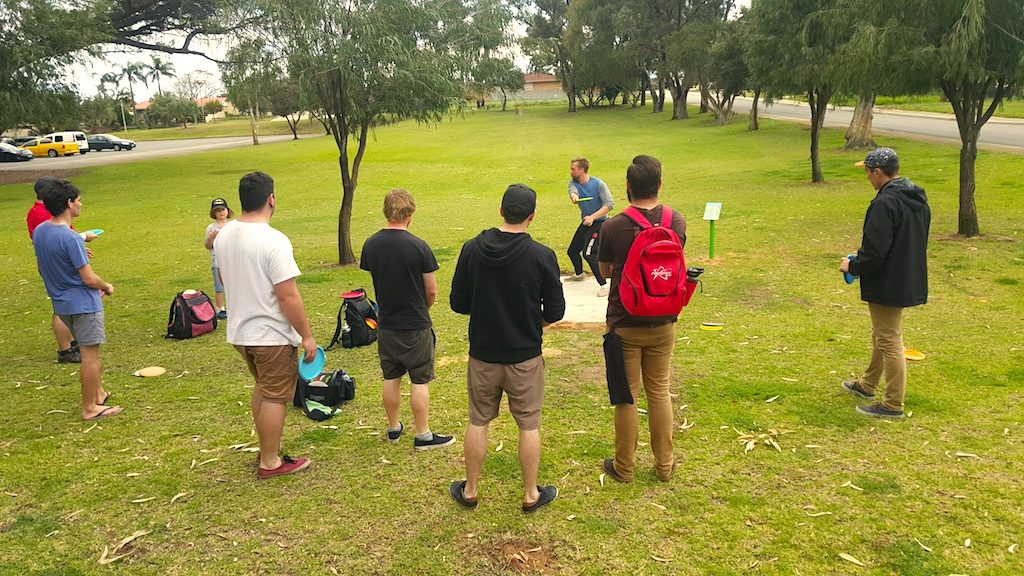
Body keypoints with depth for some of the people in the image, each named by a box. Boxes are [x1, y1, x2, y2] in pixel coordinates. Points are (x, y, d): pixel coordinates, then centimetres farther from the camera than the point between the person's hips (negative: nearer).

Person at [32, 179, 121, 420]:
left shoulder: (39, 232, 3)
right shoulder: (71, 238, -23)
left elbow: (44, 267, 14)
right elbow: (89, 278, -21)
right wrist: (107, 286, -1)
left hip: (61, 302, 9)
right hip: (83, 303, -9)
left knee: (89, 351, 23)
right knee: (90, 355, 1)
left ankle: (98, 393, 35)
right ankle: (90, 408, 10)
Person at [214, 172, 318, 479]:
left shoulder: (223, 235, 2)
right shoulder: (273, 241, -23)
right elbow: (288, 296, -23)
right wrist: (306, 336, -16)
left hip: (239, 331, 8)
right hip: (272, 335, -8)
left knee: (262, 388, 24)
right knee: (275, 397, 6)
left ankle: (267, 449, 36)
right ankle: (270, 462, 18)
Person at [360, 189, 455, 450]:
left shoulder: (370, 245, -4)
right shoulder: (418, 247, -17)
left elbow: (374, 281, 6)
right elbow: (432, 290, -11)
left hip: (386, 323, 5)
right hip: (416, 326, -5)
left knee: (391, 378, 17)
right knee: (420, 381, 6)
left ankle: (394, 428, 30)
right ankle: (423, 435, 14)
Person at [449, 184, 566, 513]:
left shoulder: (472, 249, -9)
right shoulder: (542, 256, -15)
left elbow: (458, 303, -2)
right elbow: (555, 312, -8)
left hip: (482, 354, 2)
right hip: (525, 357, -2)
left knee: (478, 422, 17)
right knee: (529, 425, 13)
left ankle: (470, 491, 30)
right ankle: (531, 495, 26)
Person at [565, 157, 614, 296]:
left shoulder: (598, 184, -16)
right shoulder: (573, 183, 0)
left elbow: (609, 204, -21)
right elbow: (573, 190, -24)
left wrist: (593, 217, -30)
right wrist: (574, 195, -49)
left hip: (599, 222, -7)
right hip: (585, 222, 8)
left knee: (588, 253, -22)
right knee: (572, 251, 19)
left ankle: (603, 285, -14)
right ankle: (578, 274, 49)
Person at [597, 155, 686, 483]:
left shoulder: (613, 228, -18)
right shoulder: (677, 222, -8)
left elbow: (605, 272, -2)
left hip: (624, 325, -3)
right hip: (663, 324, 3)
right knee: (659, 392, 16)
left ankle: (624, 467, 23)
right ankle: (664, 466, 27)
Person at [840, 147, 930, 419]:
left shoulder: (885, 203, -24)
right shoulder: (917, 199, 7)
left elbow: (874, 251, -26)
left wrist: (852, 266, -7)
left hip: (887, 285, -10)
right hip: (909, 281, 10)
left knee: (889, 342, 0)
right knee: (882, 336, 22)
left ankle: (893, 405, 10)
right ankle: (868, 385, 39)